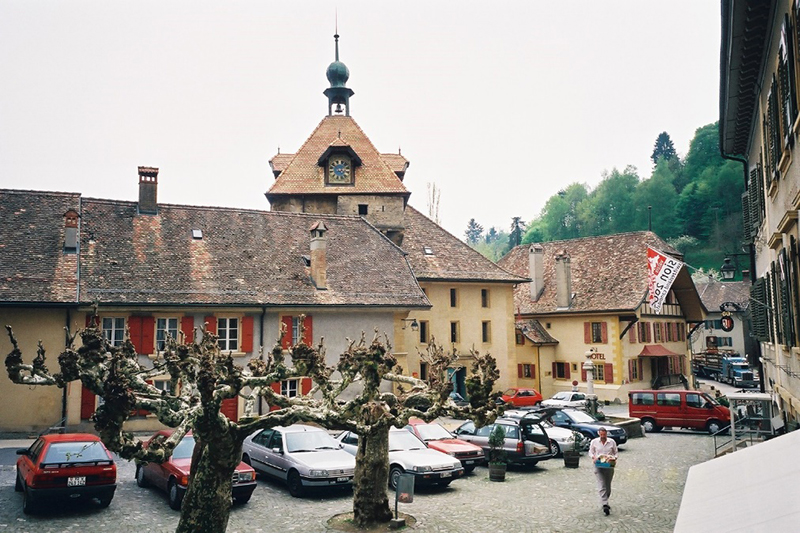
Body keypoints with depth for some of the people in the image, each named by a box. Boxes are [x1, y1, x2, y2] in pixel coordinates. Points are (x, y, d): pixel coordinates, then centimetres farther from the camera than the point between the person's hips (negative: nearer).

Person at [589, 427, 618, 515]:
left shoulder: (612, 442, 4)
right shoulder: (594, 442, 3)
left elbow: (616, 452, 12)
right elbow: (590, 452, 11)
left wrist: (614, 458, -7)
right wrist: (593, 457, -8)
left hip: (609, 466, 2)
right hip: (598, 466, -2)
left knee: (608, 486, 12)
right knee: (601, 486, -13)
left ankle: (605, 501, 33)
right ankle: (605, 505, -20)